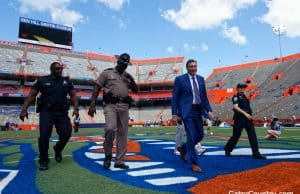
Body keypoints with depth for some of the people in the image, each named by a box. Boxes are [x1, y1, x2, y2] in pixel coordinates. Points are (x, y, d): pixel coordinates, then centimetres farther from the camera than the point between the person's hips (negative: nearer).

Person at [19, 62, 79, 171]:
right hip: (46, 112, -2)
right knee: (44, 136, -8)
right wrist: (24, 109, -8)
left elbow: (73, 95, 10)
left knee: (66, 134, -5)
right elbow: (31, 95, 1)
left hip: (62, 113, 2)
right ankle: (43, 160, 10)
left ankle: (57, 150, 26)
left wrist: (76, 108, -3)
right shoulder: (43, 80, 3)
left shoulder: (66, 81, 10)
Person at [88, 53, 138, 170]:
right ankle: (108, 155, 4)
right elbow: (96, 88, 1)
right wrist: (92, 105, -9)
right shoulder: (107, 73, 7)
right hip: (110, 105, -4)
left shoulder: (128, 76, 19)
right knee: (110, 129, -22)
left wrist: (131, 80, 0)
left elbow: (136, 90, 18)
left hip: (124, 106, 4)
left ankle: (119, 161, 13)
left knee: (123, 133, 3)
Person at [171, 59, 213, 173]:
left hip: (198, 111, 6)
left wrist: (209, 110, 5)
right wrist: (174, 114, -9)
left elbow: (204, 96, 15)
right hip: (187, 111, -6)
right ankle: (194, 163, 9)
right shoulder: (180, 79, -3)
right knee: (191, 136, -6)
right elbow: (175, 97, -4)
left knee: (200, 135, 11)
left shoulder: (201, 79, 13)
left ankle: (183, 148, 35)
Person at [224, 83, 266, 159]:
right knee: (236, 135, 0)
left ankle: (256, 154, -1)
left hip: (248, 118, 8)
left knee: (253, 135, -1)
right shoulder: (236, 97, -6)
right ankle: (227, 149, 20)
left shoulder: (244, 97, 19)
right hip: (239, 118, -7)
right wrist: (245, 113, -29)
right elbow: (235, 107, -20)